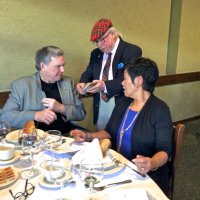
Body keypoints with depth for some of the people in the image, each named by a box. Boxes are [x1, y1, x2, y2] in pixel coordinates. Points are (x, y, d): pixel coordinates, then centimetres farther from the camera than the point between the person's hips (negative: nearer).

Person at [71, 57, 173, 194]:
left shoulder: (159, 109, -12)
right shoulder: (123, 103, 8)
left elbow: (164, 150, -16)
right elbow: (109, 132, 14)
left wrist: (152, 164, -37)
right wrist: (88, 136, -3)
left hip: (145, 175, -6)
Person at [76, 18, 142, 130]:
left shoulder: (132, 51, -9)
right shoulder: (95, 53, 12)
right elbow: (88, 74, 13)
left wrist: (105, 86, -30)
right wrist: (83, 83, -10)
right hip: (100, 109, 5)